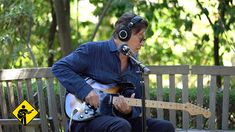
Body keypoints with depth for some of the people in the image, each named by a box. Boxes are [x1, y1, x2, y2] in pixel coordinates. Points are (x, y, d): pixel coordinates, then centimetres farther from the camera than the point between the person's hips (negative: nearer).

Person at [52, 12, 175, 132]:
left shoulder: (135, 67, 14)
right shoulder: (93, 50, -4)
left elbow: (137, 108, 14)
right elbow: (59, 67, -9)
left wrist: (129, 111, -12)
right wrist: (85, 90, -20)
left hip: (119, 118, 7)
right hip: (88, 118, -7)